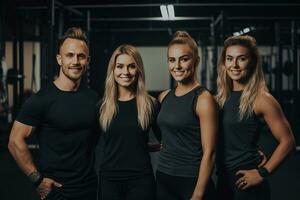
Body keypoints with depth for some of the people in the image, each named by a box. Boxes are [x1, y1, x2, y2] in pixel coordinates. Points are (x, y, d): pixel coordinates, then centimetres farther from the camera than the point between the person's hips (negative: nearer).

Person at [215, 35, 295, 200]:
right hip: (223, 180, 6)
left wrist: (262, 173, -16)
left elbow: (287, 141, -14)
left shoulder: (261, 99, -13)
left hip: (246, 183, -6)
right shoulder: (222, 97, 5)